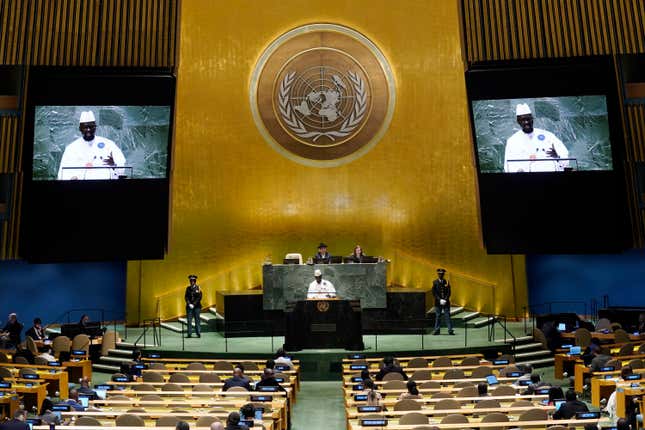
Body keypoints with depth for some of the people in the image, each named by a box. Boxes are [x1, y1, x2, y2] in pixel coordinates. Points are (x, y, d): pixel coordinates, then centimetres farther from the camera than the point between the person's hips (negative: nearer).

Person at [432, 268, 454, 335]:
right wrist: (440, 300, -11)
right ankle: (437, 330, 8)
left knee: (447, 315, -2)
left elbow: (449, 292, 3)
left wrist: (445, 300, -10)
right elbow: (434, 293, -2)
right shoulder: (435, 282, 2)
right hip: (438, 302, 0)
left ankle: (450, 330, -1)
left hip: (446, 302, 1)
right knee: (438, 316, 2)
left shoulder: (446, 282, 5)